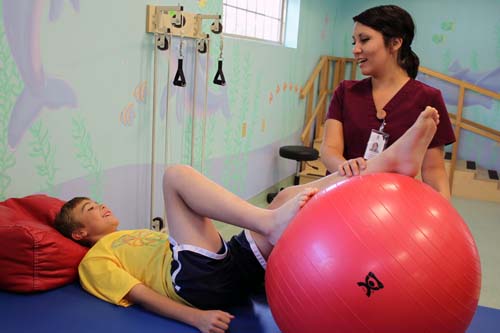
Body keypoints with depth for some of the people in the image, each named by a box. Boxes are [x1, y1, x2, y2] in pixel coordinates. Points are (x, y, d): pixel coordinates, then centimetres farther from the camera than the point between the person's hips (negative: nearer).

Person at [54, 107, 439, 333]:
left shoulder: (136, 235, 37)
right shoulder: (96, 260, 15)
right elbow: (140, 294, -2)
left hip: (235, 261, 7)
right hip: (199, 279, -7)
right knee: (176, 174, -16)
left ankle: (392, 159, -23)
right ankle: (272, 221, -34)